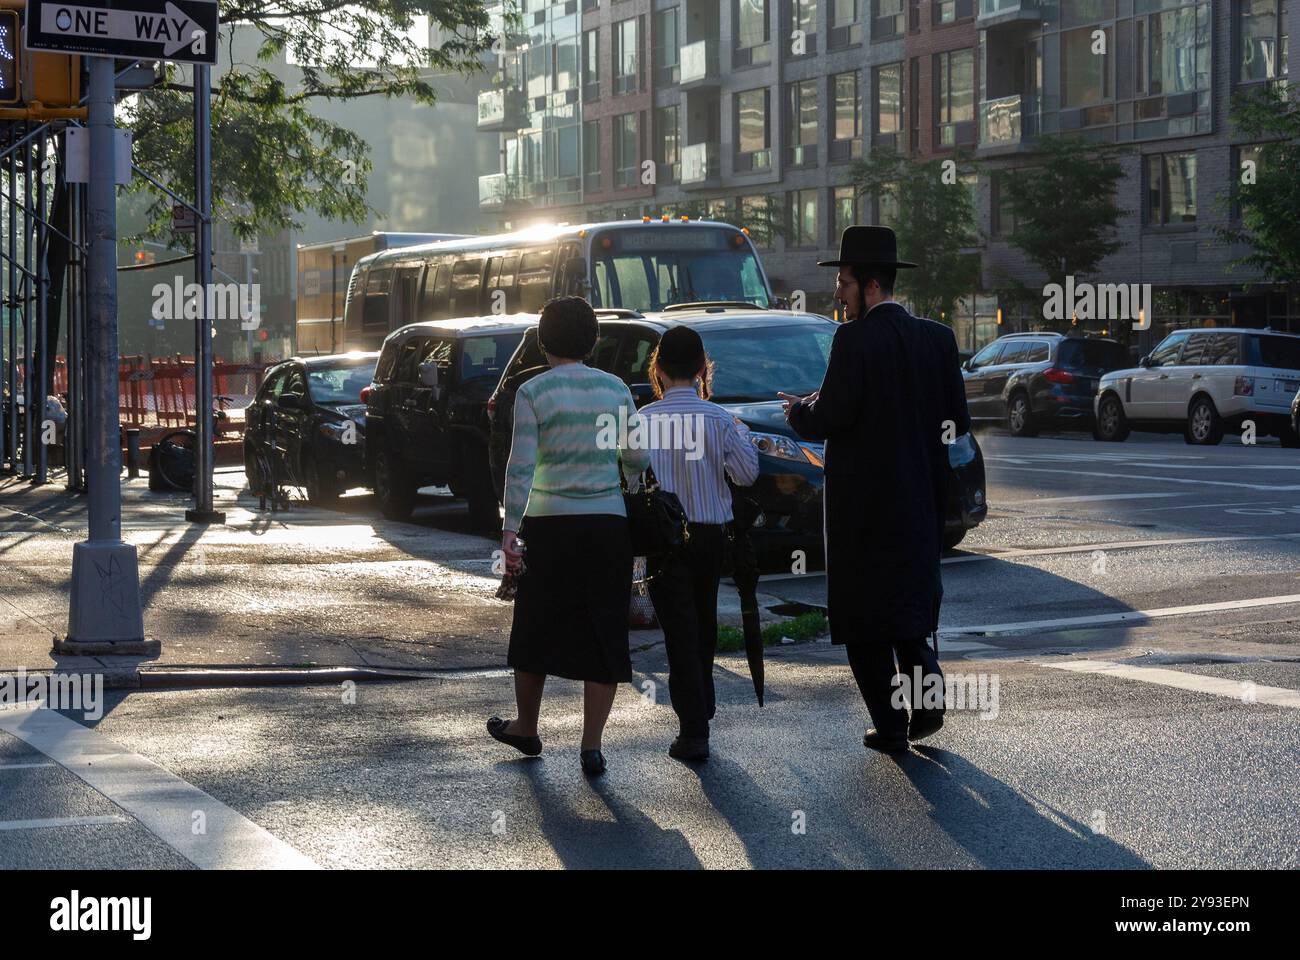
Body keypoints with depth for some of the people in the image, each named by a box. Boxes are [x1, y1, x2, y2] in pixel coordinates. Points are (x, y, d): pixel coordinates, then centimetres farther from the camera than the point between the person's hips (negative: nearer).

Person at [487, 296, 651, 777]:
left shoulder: (532, 392, -6)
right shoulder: (615, 388, 4)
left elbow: (521, 466, -12)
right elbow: (637, 459, 6)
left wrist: (510, 529, -13)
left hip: (549, 525, -2)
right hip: (609, 523, 2)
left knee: (536, 629, 15)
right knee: (603, 634, 6)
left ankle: (526, 729, 30)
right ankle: (592, 746, 3)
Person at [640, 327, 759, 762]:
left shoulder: (644, 419, -10)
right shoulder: (718, 419, -6)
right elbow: (747, 473, -2)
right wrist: (742, 436, 14)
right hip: (711, 534, 2)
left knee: (680, 629, -1)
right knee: (704, 621, 20)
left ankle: (693, 731, -8)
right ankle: (703, 705, 33)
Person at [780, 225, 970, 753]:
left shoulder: (855, 339, -14)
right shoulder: (936, 338, 5)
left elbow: (830, 419, -18)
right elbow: (957, 421, 6)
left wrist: (798, 412, 3)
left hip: (863, 500, -6)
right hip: (921, 499, 6)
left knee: (864, 612, 4)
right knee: (909, 601, 20)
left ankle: (890, 725, 4)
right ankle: (927, 690, 3)